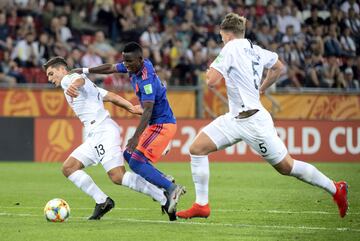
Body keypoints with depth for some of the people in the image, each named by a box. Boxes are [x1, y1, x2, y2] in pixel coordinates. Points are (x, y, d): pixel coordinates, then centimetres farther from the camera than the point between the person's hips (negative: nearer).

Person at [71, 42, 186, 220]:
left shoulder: (146, 80, -25)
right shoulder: (135, 66, 2)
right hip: (155, 124, 10)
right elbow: (110, 68, 17)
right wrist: (84, 71, 14)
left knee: (136, 163, -17)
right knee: (128, 155, 14)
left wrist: (136, 137, -39)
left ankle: (172, 189, -17)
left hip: (162, 125, -10)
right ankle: (165, 182, 10)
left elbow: (148, 111, -32)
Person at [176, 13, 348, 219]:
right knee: (197, 148, 0)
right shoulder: (254, 49, 10)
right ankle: (201, 205, 1)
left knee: (286, 167, 1)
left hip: (253, 121, -9)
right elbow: (278, 67, 26)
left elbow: (212, 81, -20)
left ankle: (336, 189, 14)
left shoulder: (232, 47, -14)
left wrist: (210, 71, 2)